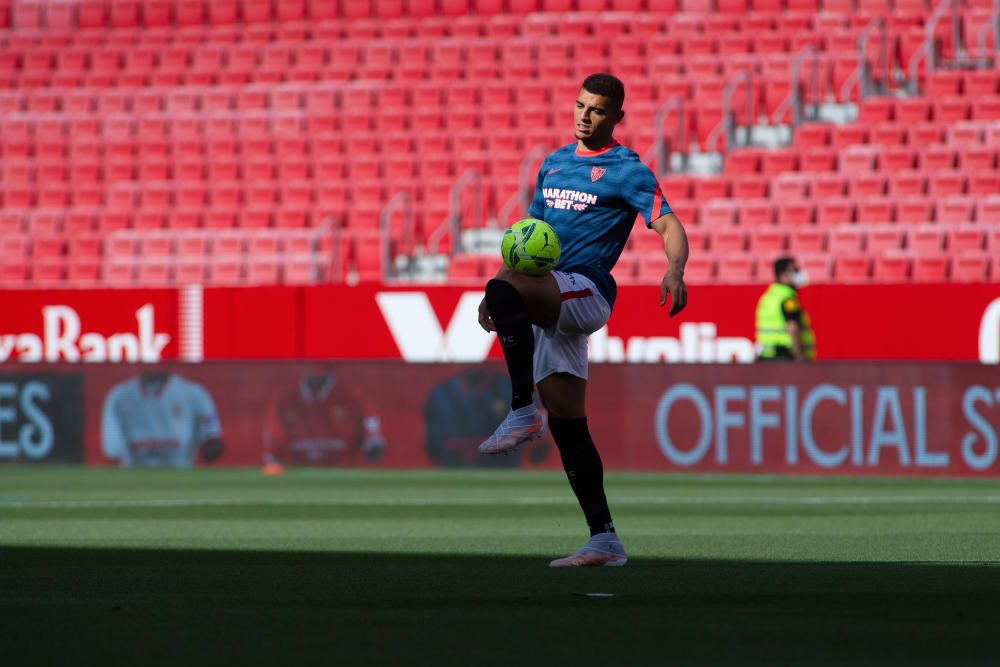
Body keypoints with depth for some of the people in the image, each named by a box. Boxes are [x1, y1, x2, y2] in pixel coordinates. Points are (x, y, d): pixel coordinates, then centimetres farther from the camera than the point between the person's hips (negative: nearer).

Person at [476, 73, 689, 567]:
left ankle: (521, 413, -30)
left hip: (586, 290, -7)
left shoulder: (627, 170, -1)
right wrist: (496, 294, 19)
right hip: (546, 302, 7)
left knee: (505, 288, -35)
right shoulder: (554, 163, 21)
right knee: (567, 424, 3)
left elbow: (670, 227, -12)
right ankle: (604, 541, 5)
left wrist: (674, 272, -32)